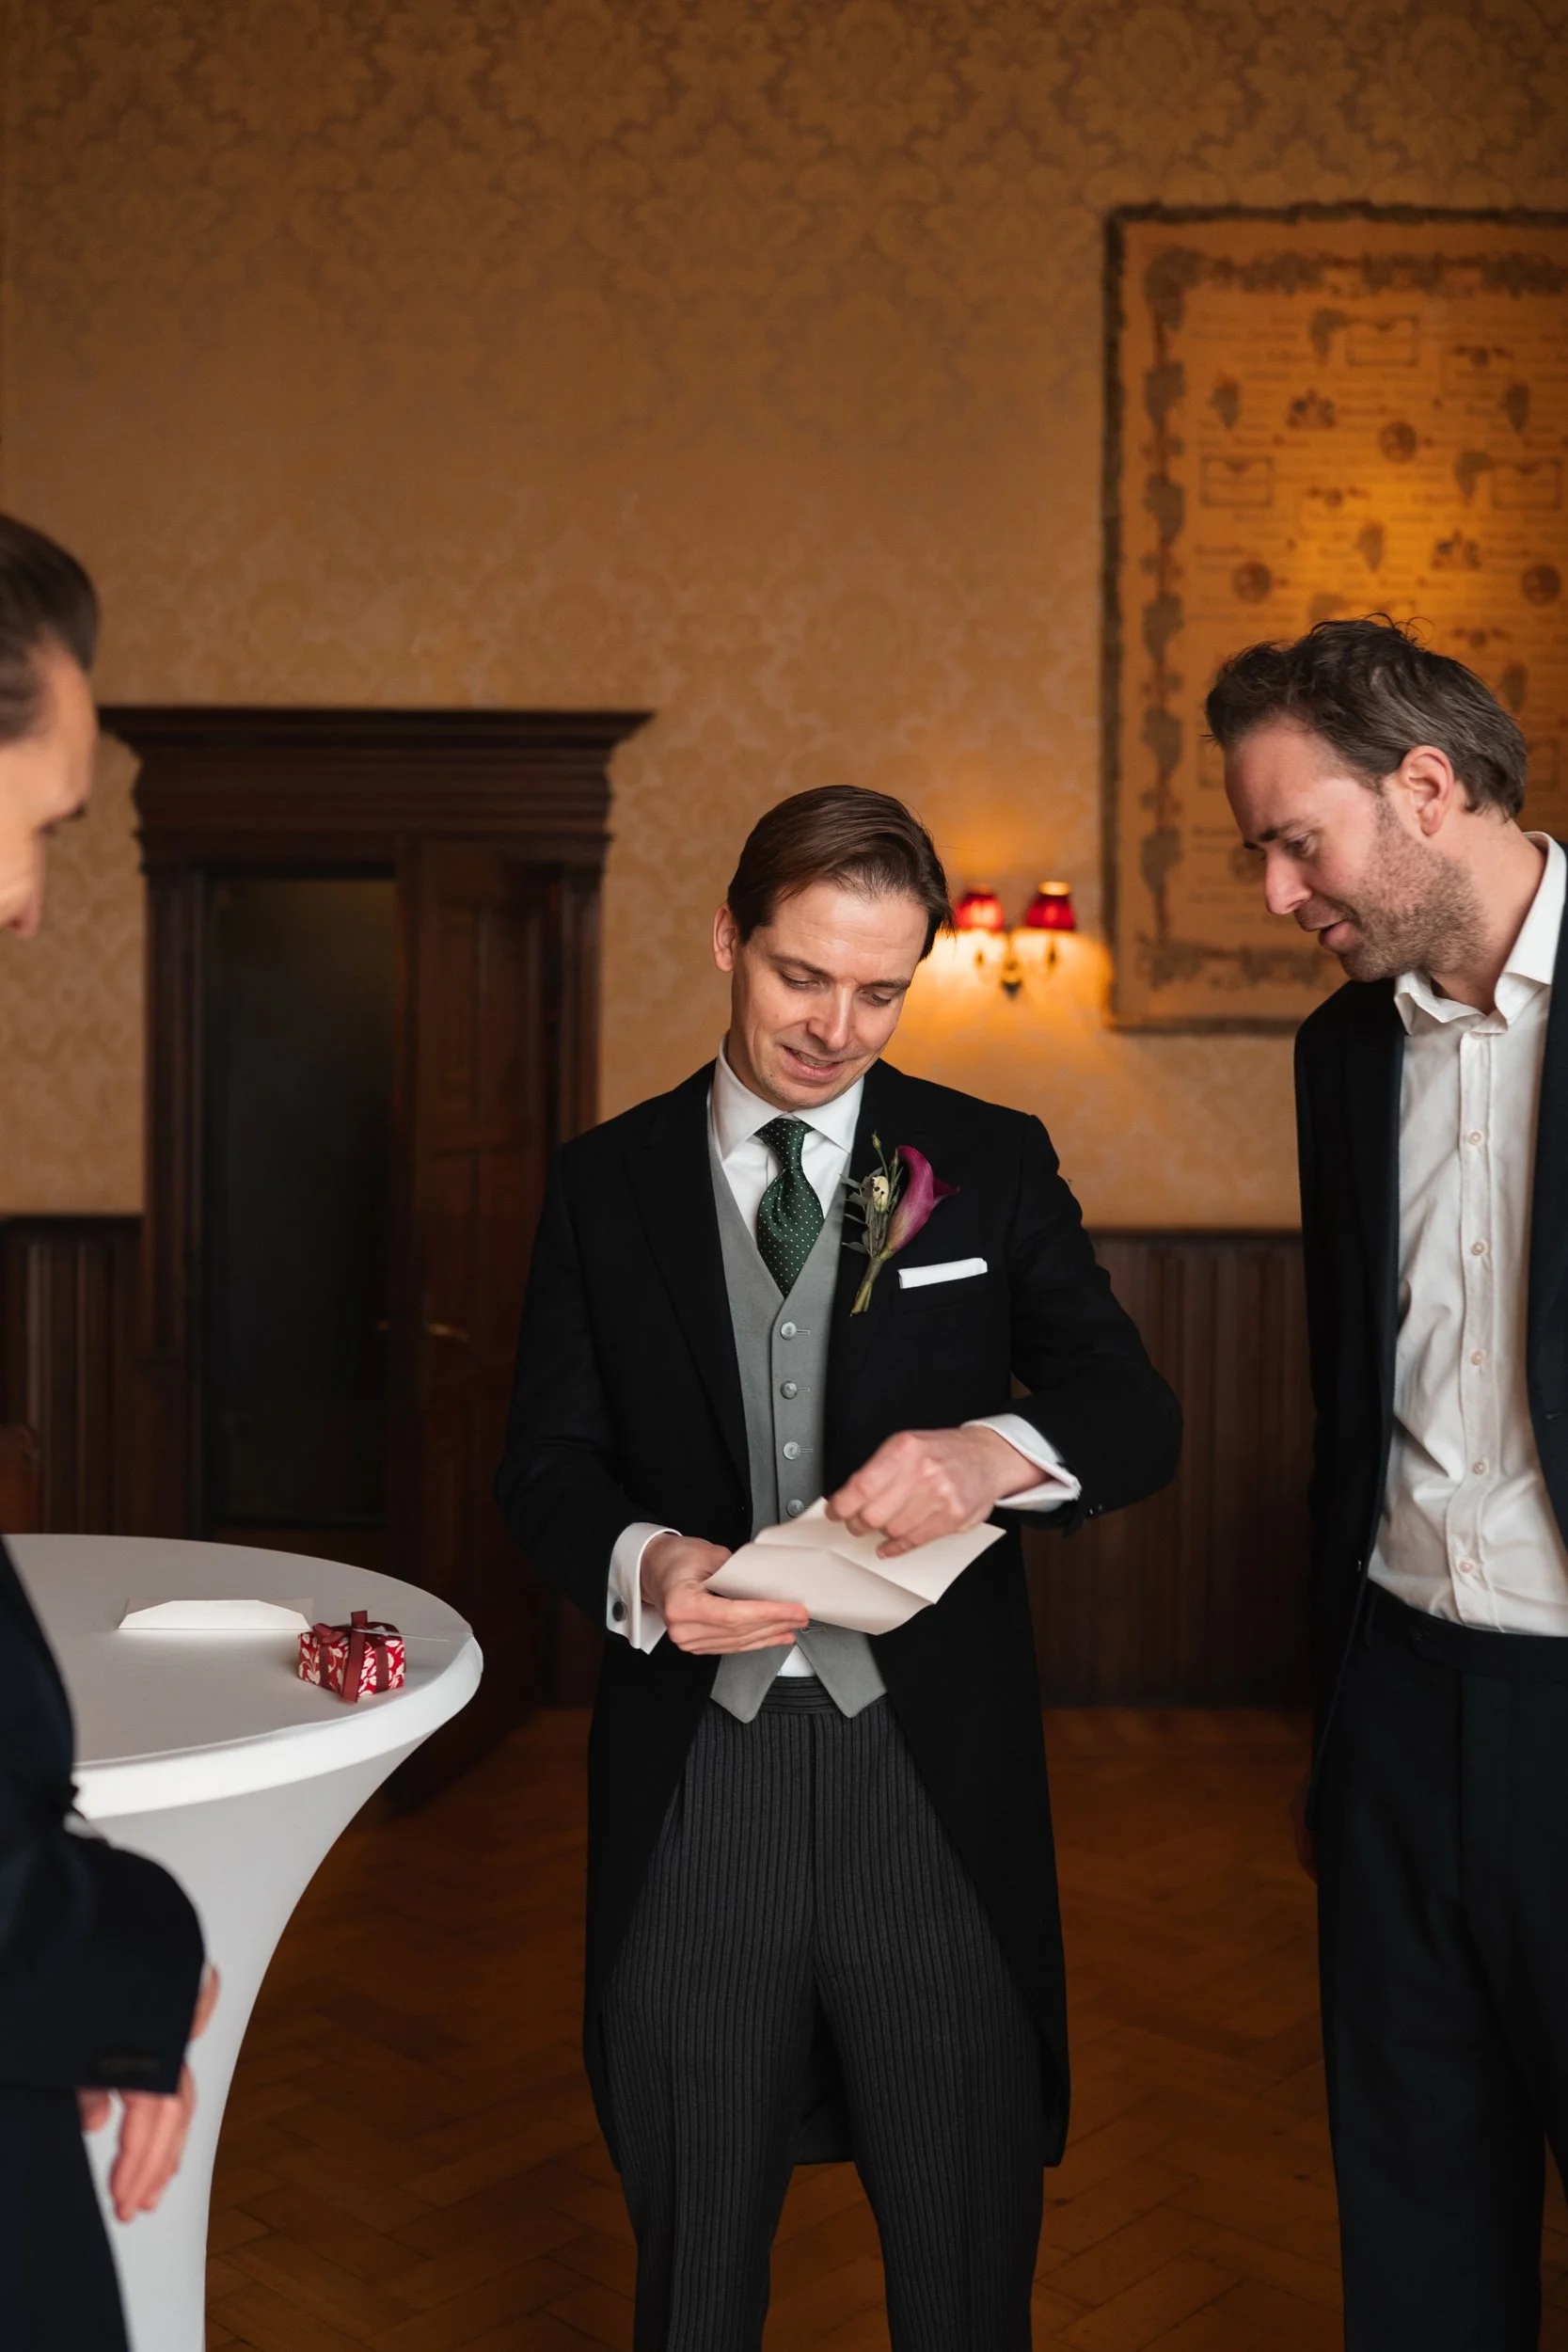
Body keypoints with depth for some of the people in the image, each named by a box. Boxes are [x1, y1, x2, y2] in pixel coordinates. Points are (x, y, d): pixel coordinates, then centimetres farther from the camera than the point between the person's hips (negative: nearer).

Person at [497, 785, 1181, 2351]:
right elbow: (545, 1461, 3)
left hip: (933, 1770, 0)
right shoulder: (606, 1182, 4)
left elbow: (1139, 1417, -2)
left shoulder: (992, 1163, 3)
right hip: (690, 1775, 1)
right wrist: (643, 1561, -19)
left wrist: (996, 1448, -25)